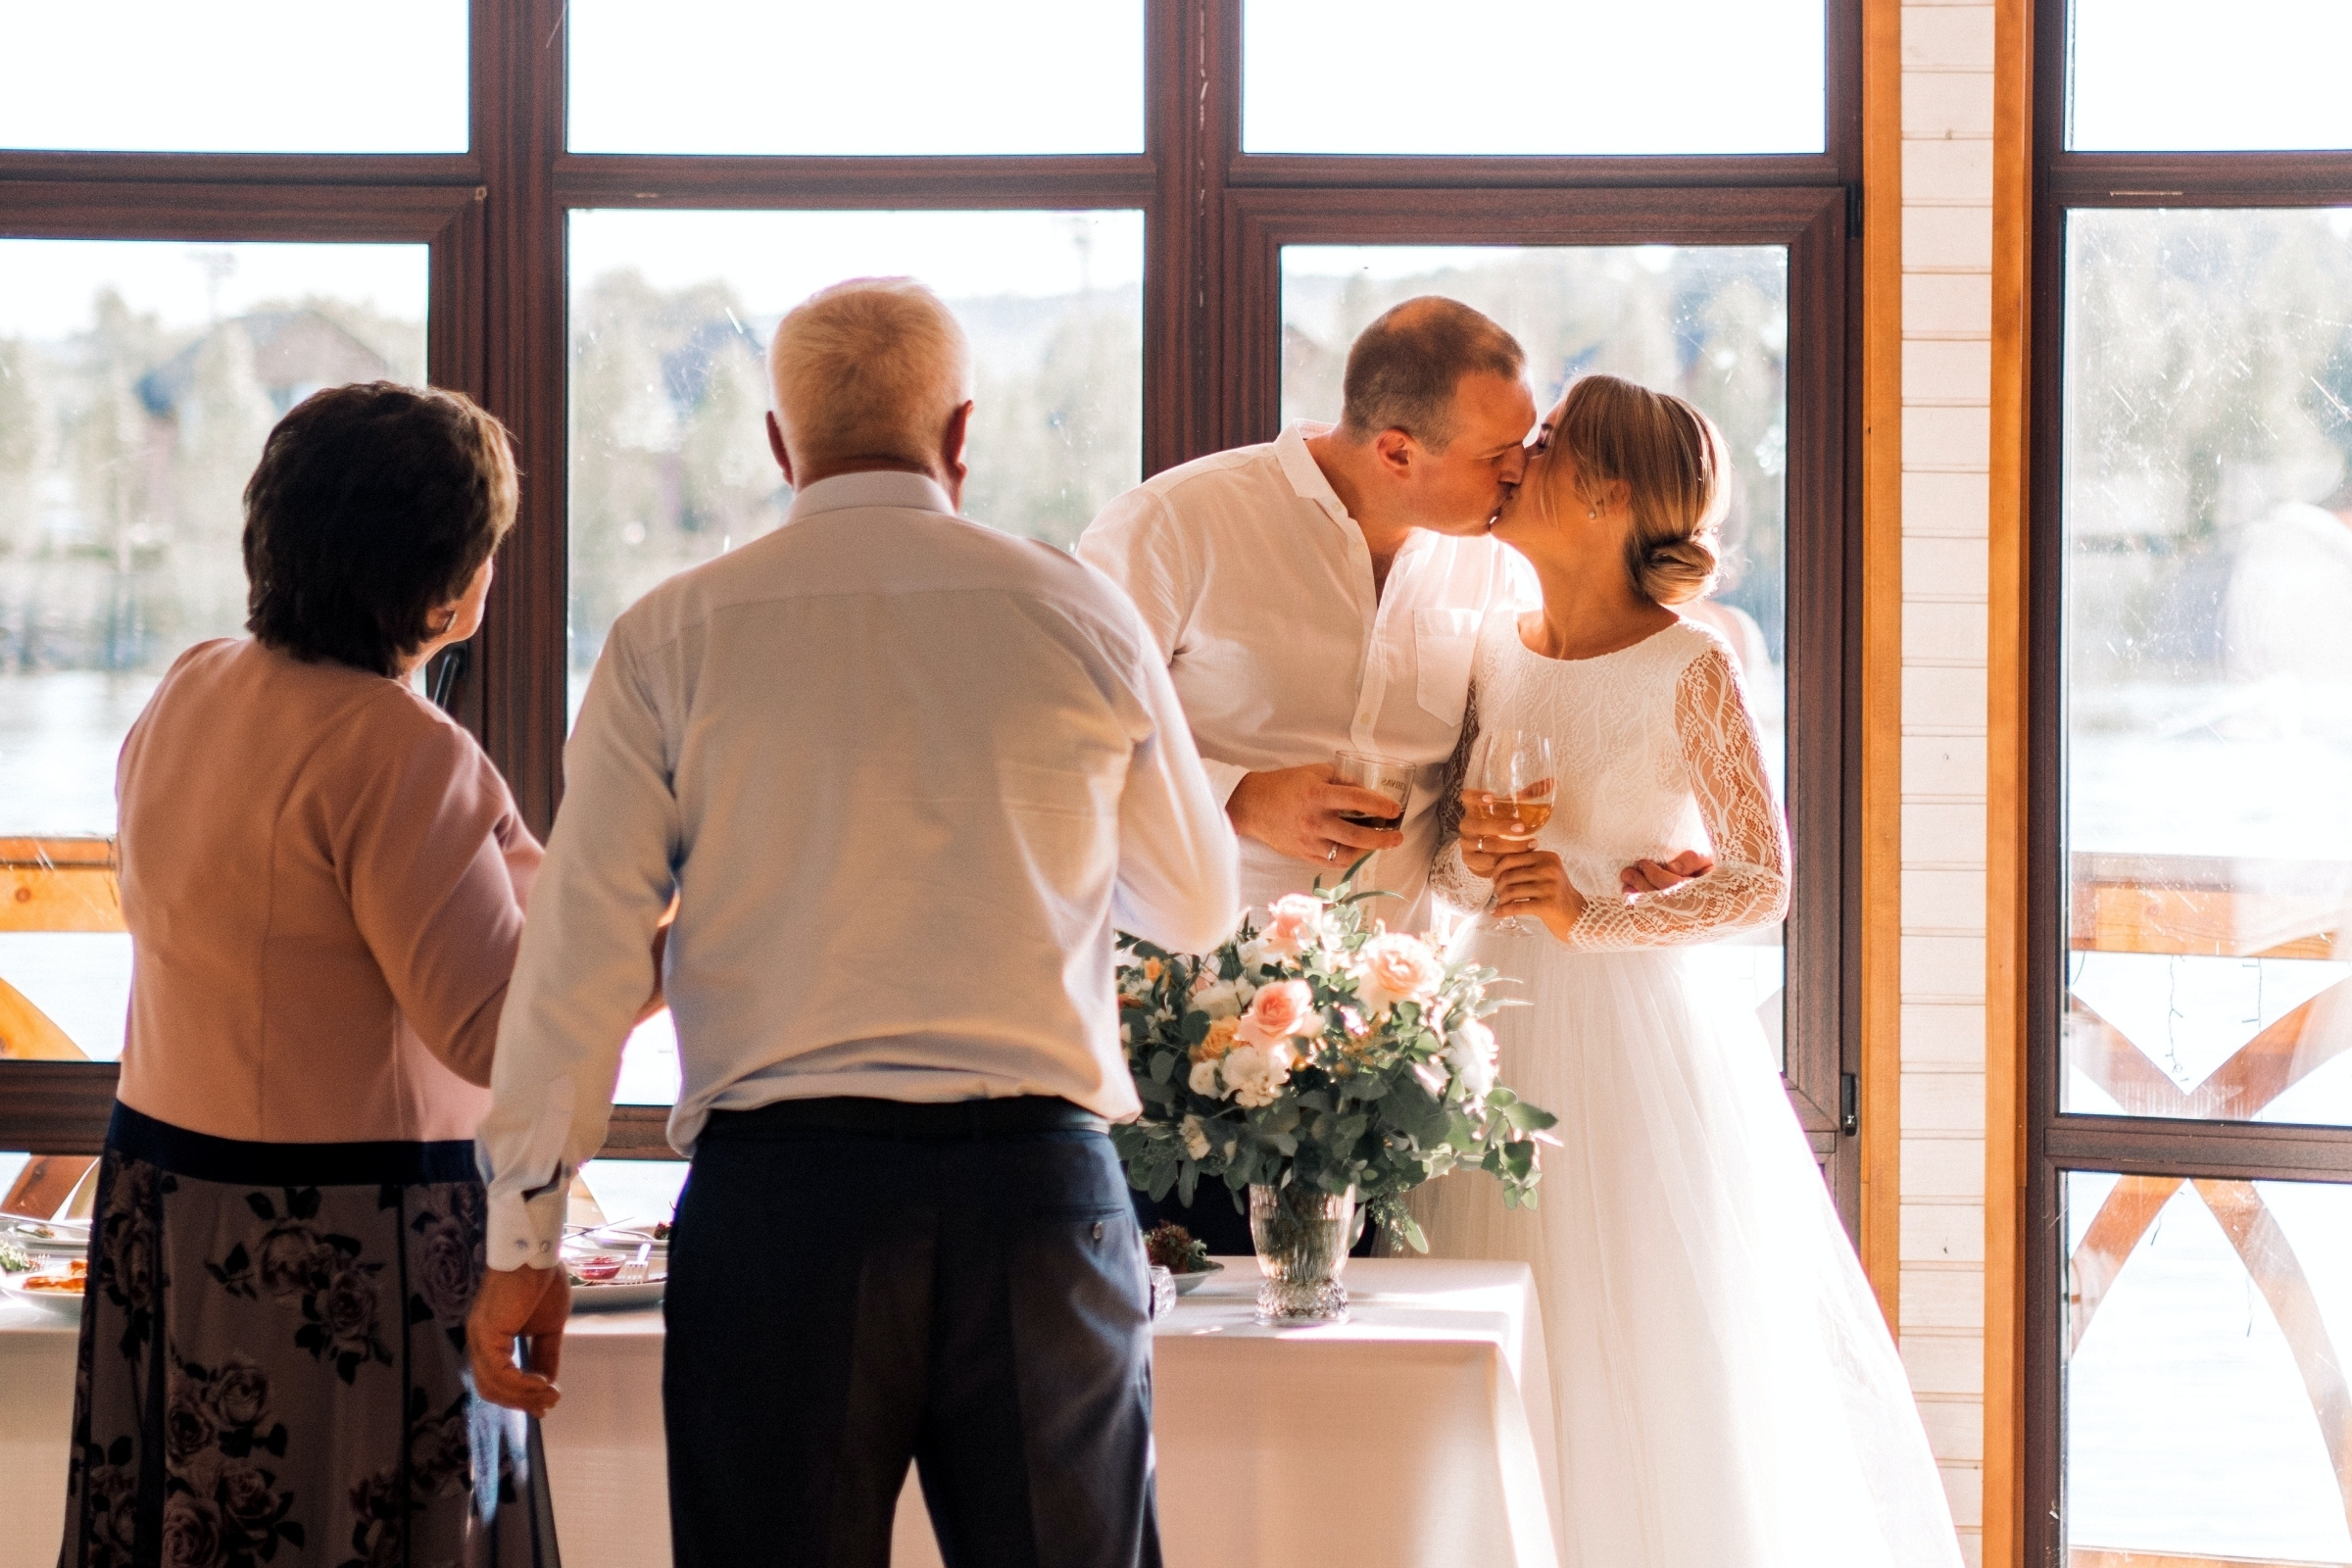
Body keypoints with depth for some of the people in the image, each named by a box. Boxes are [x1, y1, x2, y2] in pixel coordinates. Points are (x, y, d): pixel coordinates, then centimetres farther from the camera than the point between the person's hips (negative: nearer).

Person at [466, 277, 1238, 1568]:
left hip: (777, 1185, 0)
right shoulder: (1082, 617, 6)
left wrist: (522, 1236, 4)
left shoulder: (670, 638, 3)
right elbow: (1198, 906, 20)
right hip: (1039, 1177, 1)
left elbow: (578, 947, 0)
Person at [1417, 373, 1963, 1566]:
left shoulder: (1687, 670, -10)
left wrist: (1589, 916, -20)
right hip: (1501, 1036, 5)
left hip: (1633, 1037, -5)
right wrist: (1472, 859, -8)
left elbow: (1762, 884, -10)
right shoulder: (1493, 652, 7)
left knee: (1642, 1366, 0)